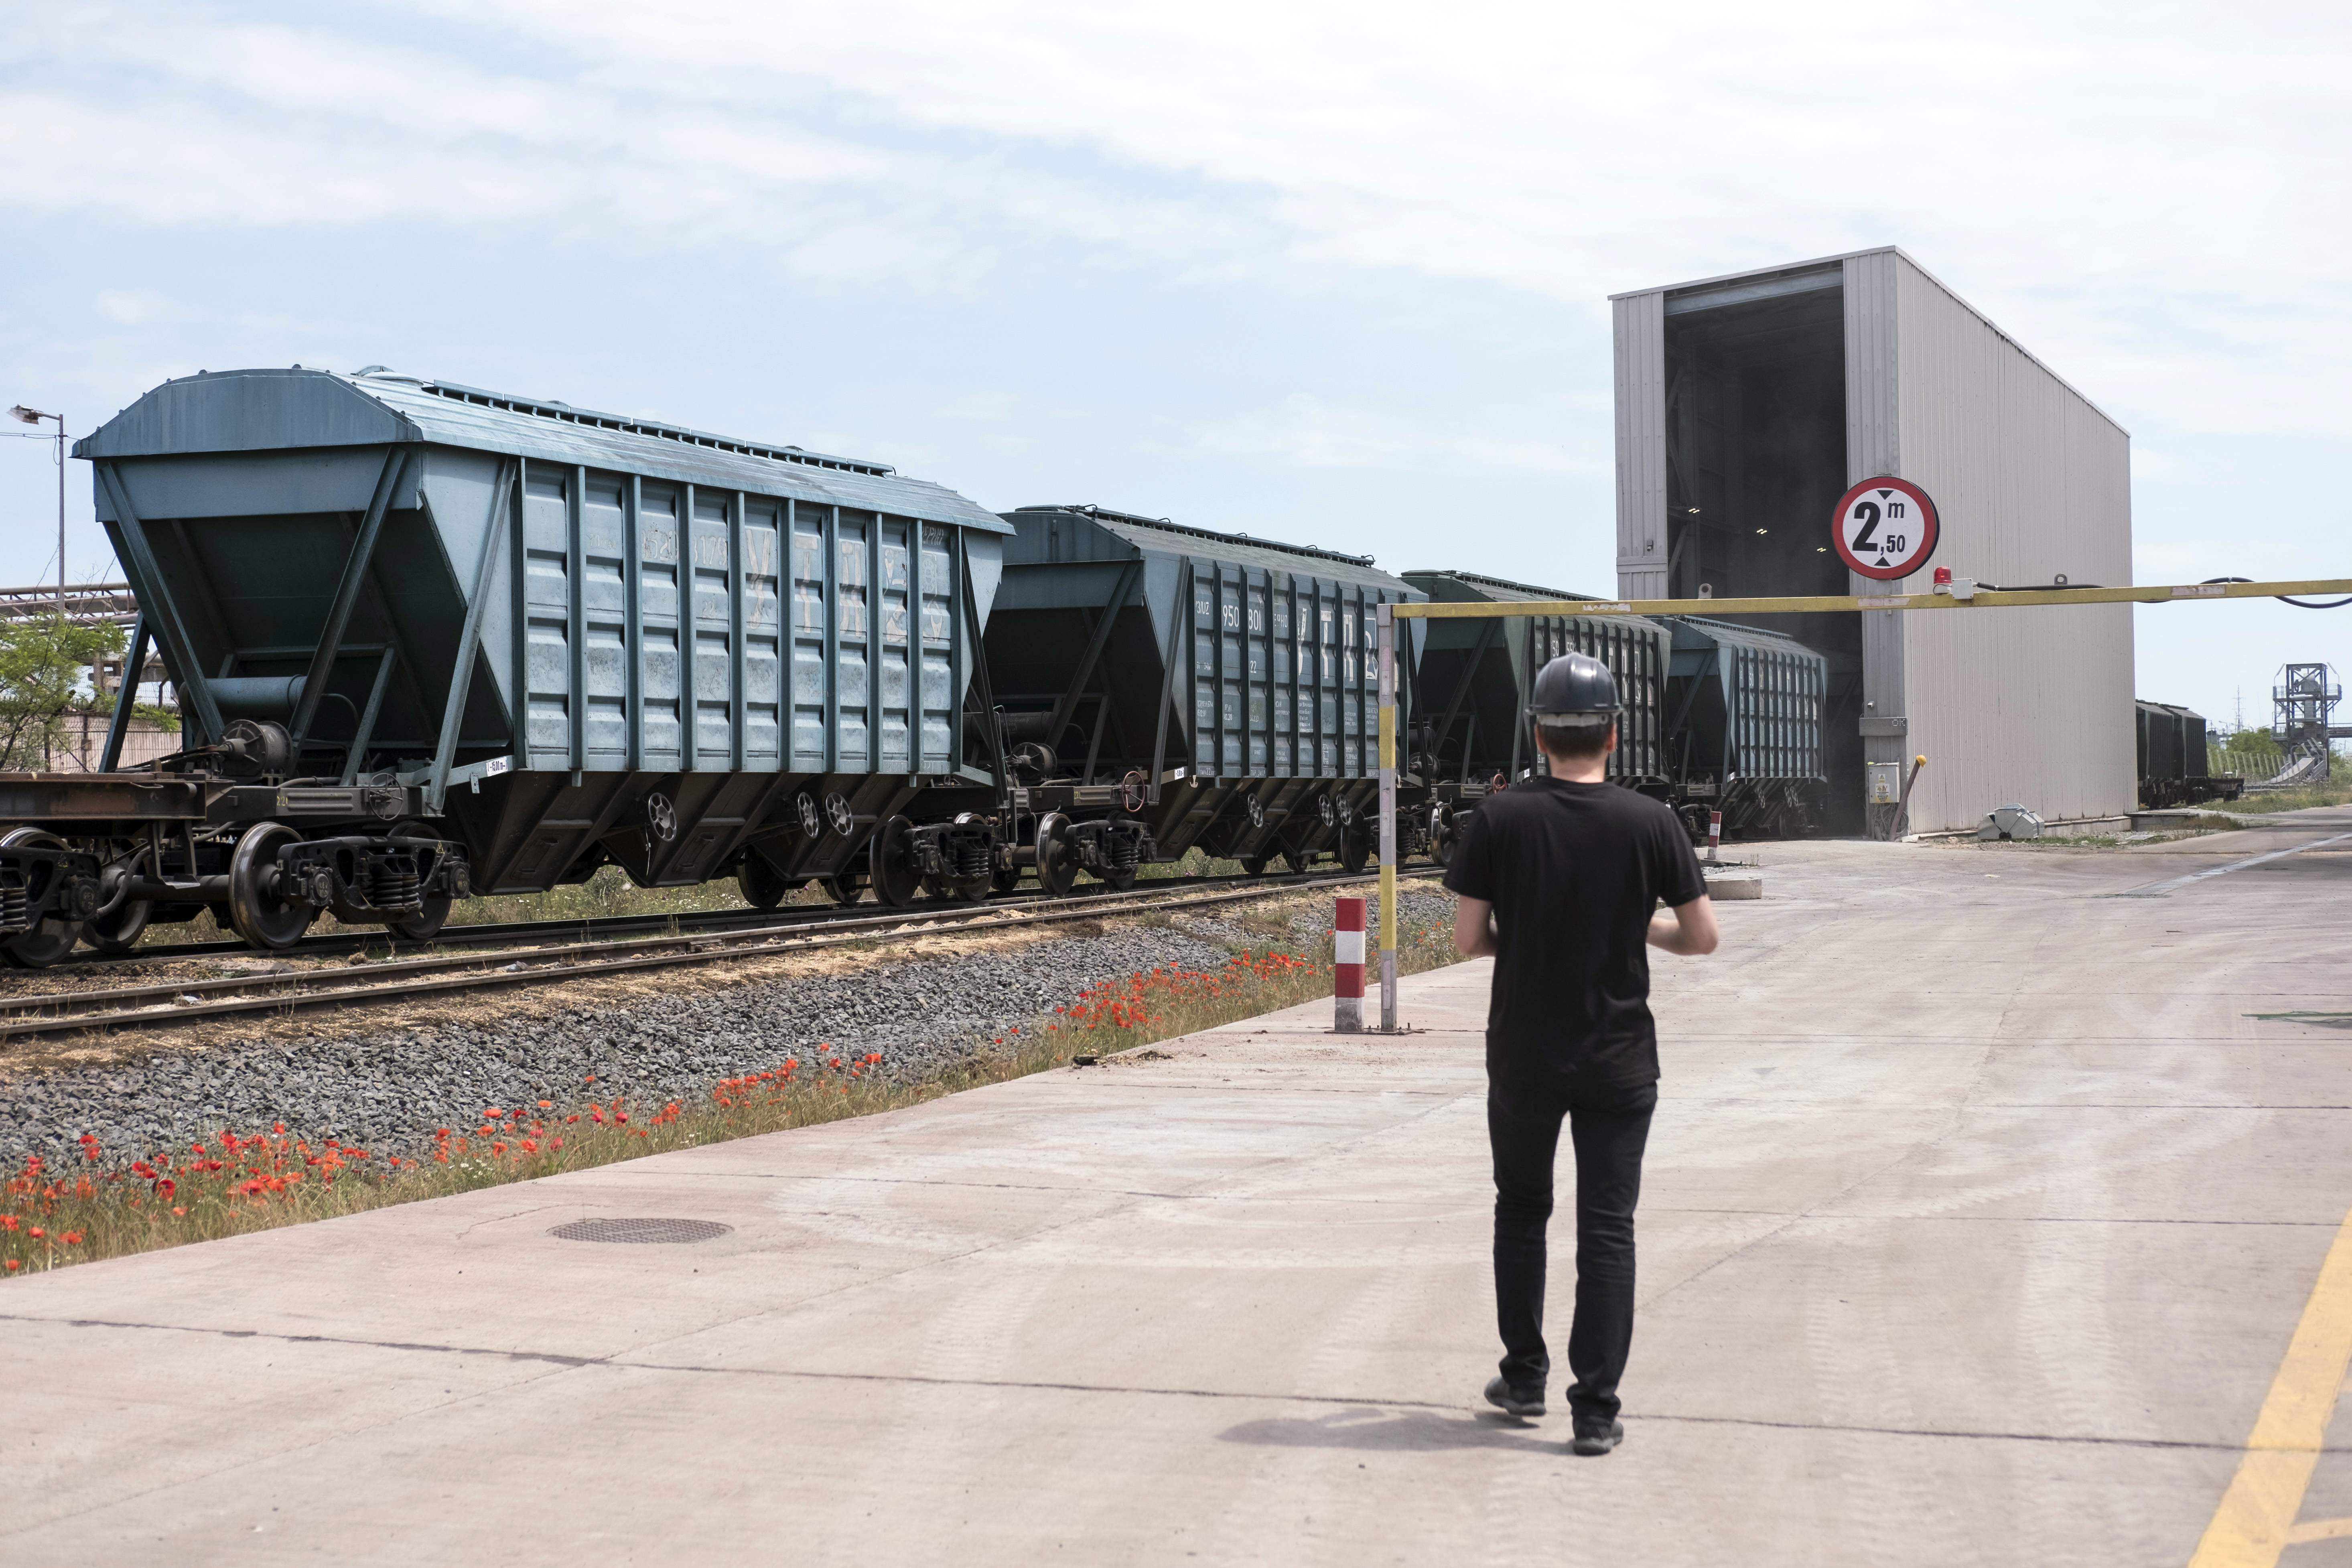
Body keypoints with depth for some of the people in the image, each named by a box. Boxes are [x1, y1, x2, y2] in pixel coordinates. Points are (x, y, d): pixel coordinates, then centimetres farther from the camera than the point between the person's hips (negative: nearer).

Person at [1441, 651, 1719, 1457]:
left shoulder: (1500, 817, -8)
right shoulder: (1649, 822, -7)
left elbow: (1468, 938, -7)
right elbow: (1702, 936, -4)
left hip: (1523, 1058, 1)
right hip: (1619, 1061, -1)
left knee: (1521, 1210, 20)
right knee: (1606, 1227, 3)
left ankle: (1524, 1378, 26)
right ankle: (1595, 1410, 2)